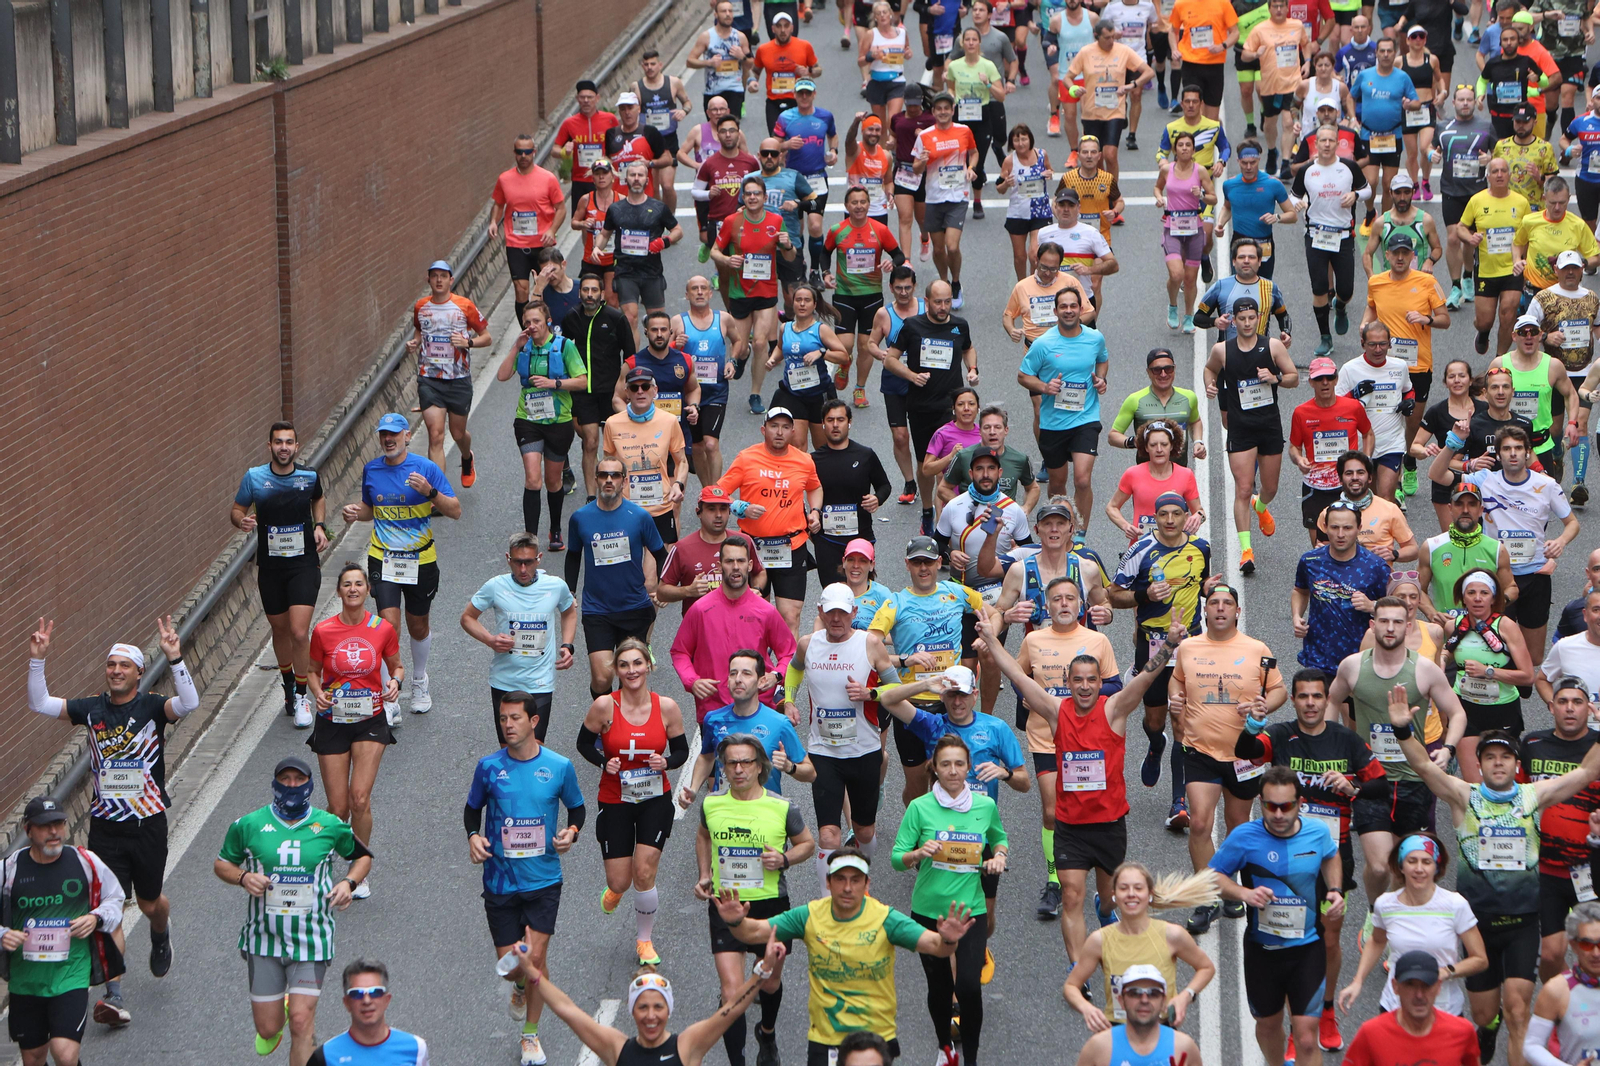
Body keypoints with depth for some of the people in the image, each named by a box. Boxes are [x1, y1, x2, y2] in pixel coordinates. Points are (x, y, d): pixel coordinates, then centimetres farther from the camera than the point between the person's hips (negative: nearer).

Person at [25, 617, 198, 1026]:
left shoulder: (152, 707, -6)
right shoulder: (92, 709, 3)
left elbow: (188, 704, -26)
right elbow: (39, 704, 1)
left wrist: (175, 659, -37)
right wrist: (37, 660, -12)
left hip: (148, 823, -2)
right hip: (105, 826, 2)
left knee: (150, 903, 15)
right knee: (109, 910, -6)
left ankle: (161, 937, 53)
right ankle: (113, 998, -9)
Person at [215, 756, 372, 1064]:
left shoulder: (331, 826, 2)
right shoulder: (249, 825, 2)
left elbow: (363, 856, 18)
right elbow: (221, 864, 13)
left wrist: (349, 883, -3)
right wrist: (244, 877, -9)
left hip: (312, 938, -1)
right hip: (264, 938, 1)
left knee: (302, 1022, -14)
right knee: (267, 1028, 5)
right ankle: (277, 1014, 43)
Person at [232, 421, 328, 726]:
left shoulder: (310, 477, -3)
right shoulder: (254, 477, -6)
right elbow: (236, 510, 5)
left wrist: (320, 526, 4)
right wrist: (242, 520, -18)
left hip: (304, 564, -1)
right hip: (270, 566, 1)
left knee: (299, 632, -13)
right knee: (280, 630, 14)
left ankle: (301, 695, 3)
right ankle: (288, 683, 39)